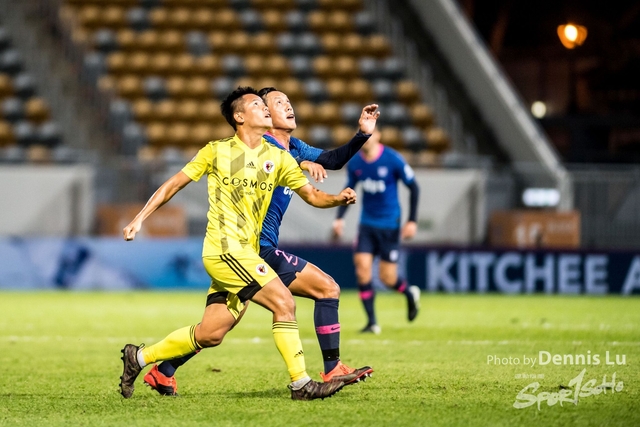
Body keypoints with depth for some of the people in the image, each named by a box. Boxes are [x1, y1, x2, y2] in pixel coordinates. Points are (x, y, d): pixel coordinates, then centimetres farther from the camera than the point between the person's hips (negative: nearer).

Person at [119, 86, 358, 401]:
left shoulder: (278, 158, 12)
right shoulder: (216, 152, 0)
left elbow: (312, 195, 10)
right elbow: (174, 184, 7)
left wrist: (338, 199, -11)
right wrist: (139, 218, 3)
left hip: (246, 253, 6)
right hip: (224, 248, -6)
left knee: (211, 333, 6)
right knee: (283, 302, -16)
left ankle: (139, 357, 22)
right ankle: (301, 384, -11)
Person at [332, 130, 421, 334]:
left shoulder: (393, 160, -13)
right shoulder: (354, 163, -1)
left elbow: (413, 187, -5)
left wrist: (412, 220, -9)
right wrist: (339, 217, 3)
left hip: (389, 225, -4)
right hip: (366, 223, 4)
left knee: (387, 278, -3)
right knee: (362, 267, -12)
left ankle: (410, 293, 34)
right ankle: (372, 322, -3)